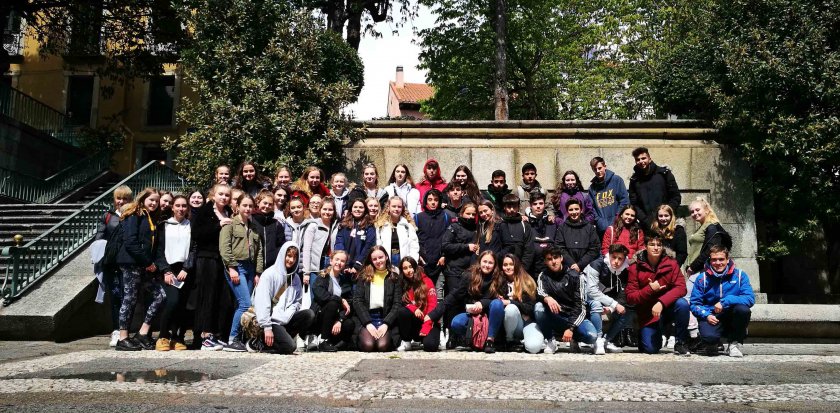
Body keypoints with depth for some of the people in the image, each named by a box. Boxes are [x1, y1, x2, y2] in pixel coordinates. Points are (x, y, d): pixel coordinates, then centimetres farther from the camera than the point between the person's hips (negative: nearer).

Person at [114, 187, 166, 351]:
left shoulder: (151, 218, 19)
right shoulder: (134, 216, -6)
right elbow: (130, 241, -16)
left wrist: (152, 263, 6)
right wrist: (148, 262, -15)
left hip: (144, 267, 8)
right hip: (132, 264, -8)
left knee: (160, 295, 2)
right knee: (130, 299, -3)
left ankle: (142, 334, 6)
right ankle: (123, 339, 5)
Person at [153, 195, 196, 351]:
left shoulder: (191, 226, 12)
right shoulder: (164, 226, 11)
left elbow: (194, 249, 4)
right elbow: (159, 251, 6)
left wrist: (186, 269, -8)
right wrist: (166, 271, -6)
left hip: (186, 271, 1)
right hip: (169, 270, -1)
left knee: (182, 305, -4)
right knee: (173, 301, -19)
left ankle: (177, 339, 6)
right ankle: (163, 337, -6)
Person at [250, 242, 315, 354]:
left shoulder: (295, 278, 10)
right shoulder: (270, 274, -9)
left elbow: (297, 301, 10)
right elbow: (262, 302, -16)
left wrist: (287, 316, -10)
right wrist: (267, 327, -20)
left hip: (286, 319, 6)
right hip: (271, 320, -6)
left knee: (309, 314, -19)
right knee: (289, 347, -24)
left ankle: (280, 337, -10)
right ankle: (259, 342, 0)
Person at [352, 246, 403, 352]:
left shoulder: (394, 277, 11)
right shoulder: (364, 276, 10)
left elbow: (397, 304, 5)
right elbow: (357, 301, 2)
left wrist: (386, 324, -10)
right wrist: (368, 323, -11)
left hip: (386, 318, 0)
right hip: (365, 318, 0)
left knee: (383, 346, -27)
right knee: (368, 345, -26)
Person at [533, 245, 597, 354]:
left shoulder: (574, 276, -2)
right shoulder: (543, 276, 5)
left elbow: (580, 305, -7)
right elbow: (539, 293, -16)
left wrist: (571, 328, -19)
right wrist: (547, 298, -42)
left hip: (573, 317, -1)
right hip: (554, 318, 1)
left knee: (592, 336, -29)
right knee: (538, 307, -30)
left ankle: (574, 339, 8)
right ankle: (550, 341, -8)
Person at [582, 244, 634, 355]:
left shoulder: (624, 273, -9)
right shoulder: (597, 265, -26)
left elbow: (621, 297, -11)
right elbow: (592, 290, -33)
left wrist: (610, 309, -31)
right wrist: (614, 304, -34)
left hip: (606, 298, 6)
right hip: (587, 295, -6)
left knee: (628, 312, -9)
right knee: (596, 304, -37)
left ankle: (607, 340, -5)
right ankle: (598, 341, -26)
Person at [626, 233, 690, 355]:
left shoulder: (671, 263, -5)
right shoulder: (635, 268, -6)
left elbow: (681, 288, -16)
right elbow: (630, 297, -8)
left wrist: (661, 302, -29)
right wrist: (650, 289, -21)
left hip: (667, 308, 1)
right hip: (647, 313, -1)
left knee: (682, 304, -32)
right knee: (651, 349, -13)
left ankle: (681, 343, -12)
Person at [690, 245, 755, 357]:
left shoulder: (740, 275, -2)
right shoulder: (702, 278, 0)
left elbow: (750, 299, -14)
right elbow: (695, 304, -2)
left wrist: (725, 302, -25)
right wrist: (706, 315, -21)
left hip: (733, 319, 1)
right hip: (711, 318, -1)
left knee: (743, 309, -32)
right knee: (709, 336, -34)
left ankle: (735, 343, -5)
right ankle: (711, 344, 8)